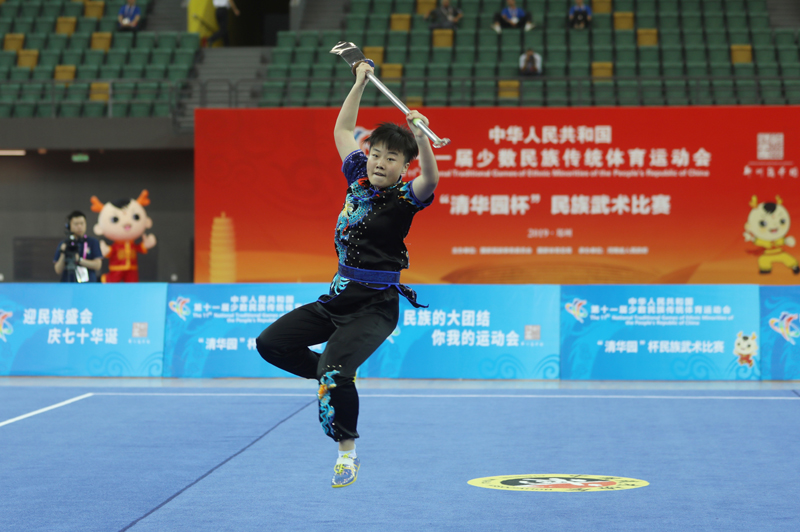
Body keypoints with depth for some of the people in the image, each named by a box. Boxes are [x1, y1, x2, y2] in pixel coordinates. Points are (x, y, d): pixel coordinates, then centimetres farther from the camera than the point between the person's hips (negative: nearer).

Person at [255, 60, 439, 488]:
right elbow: (342, 130, 20)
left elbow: (431, 178, -34)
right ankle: (334, 382, 23)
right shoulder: (358, 178, 7)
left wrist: (420, 137, -49)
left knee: (335, 369, -24)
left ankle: (348, 449, -1)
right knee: (271, 343, 6)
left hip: (375, 305, -7)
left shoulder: (405, 196, -10)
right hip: (338, 296, 7)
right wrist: (360, 81, 19)